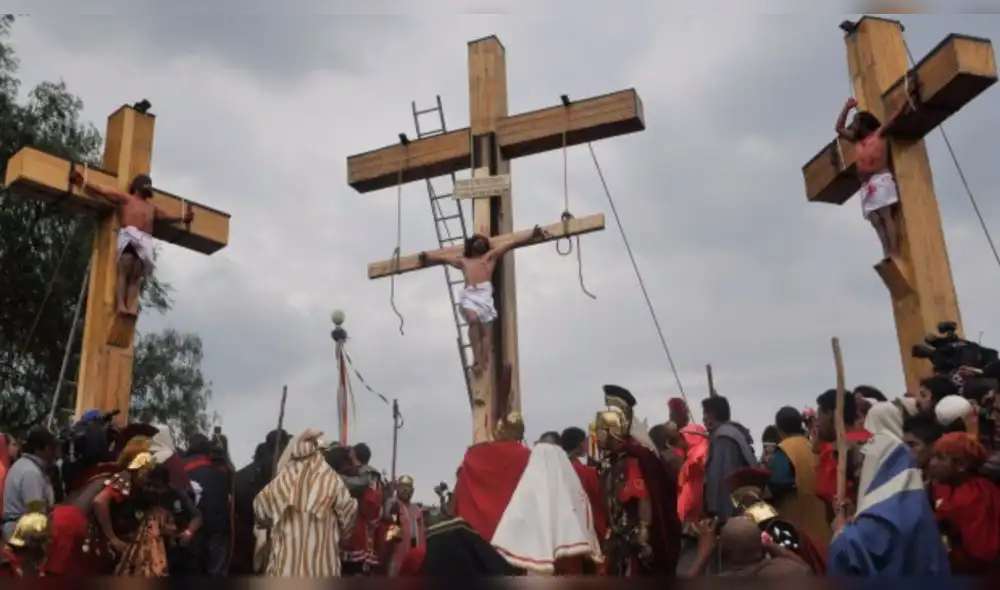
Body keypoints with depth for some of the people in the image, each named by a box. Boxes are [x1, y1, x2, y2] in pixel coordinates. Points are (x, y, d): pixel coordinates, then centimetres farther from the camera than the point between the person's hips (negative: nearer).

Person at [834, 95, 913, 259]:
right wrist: (847, 108, 31)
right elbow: (838, 128, 34)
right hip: (866, 185, 6)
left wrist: (908, 99, 5)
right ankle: (887, 253, -19)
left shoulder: (879, 133, 14)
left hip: (881, 179, -6)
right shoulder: (856, 141, 28)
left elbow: (896, 115, 10)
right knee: (876, 221, -10)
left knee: (887, 215, -17)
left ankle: (894, 253, -27)